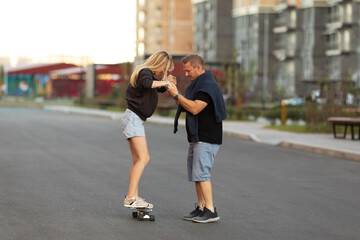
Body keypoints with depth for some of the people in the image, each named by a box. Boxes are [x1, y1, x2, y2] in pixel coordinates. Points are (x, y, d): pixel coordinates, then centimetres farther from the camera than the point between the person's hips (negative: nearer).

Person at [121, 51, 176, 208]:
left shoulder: (151, 74, 19)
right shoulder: (145, 72, -11)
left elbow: (158, 89, 35)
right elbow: (146, 83, -35)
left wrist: (166, 83, 14)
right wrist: (164, 82, -23)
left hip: (136, 120, 11)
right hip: (133, 118, -11)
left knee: (137, 161, 8)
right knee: (143, 158, -17)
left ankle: (134, 198, 8)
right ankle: (131, 198, -22)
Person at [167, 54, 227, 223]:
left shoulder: (207, 85, -15)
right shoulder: (196, 84, 19)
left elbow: (195, 108, -23)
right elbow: (185, 107, 19)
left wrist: (176, 95, -17)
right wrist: (174, 90, 7)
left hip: (207, 138, -10)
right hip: (197, 137, 10)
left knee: (201, 172, -14)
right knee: (195, 173, 10)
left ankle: (211, 211, -13)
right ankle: (200, 208, 14)